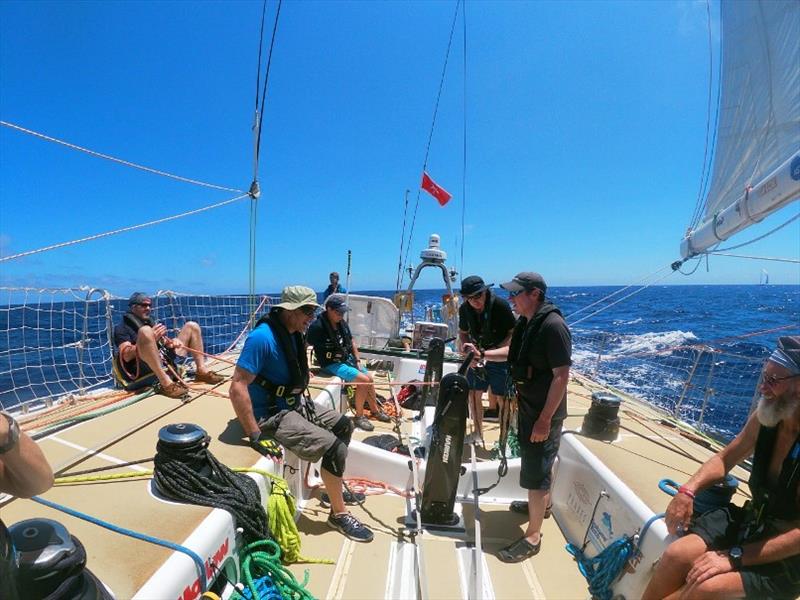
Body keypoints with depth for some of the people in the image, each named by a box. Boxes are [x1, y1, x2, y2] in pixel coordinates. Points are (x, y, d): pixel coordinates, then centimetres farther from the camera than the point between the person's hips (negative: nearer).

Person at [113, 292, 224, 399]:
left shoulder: (151, 323, 28)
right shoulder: (122, 328, 7)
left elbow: (165, 343, 19)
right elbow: (126, 356, -10)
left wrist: (173, 342, -6)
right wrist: (151, 338, -21)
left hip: (167, 362, 7)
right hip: (145, 371, -7)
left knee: (191, 326, 10)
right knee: (145, 331, -32)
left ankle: (201, 371, -5)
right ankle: (166, 383, -37)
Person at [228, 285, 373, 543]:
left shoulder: (293, 335, 4)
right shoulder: (262, 337, -24)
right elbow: (237, 388, -29)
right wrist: (256, 437, -28)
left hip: (294, 405, 9)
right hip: (271, 415, -9)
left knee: (344, 425, 15)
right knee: (335, 448, -18)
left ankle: (333, 488, 33)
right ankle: (338, 514, 6)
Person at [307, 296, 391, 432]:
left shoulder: (342, 323, 1)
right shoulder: (317, 327, -23)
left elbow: (352, 342, 11)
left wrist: (358, 361, 6)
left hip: (347, 359, 8)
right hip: (332, 364, -8)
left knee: (370, 378, 8)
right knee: (363, 380, -18)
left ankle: (375, 410, 29)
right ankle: (359, 417, -1)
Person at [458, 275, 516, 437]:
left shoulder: (501, 305, -21)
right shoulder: (464, 309, -7)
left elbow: (513, 333, -16)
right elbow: (463, 332, 7)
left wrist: (492, 351, -25)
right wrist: (466, 345, -14)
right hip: (478, 356, 5)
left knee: (502, 397, -2)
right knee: (473, 394, 7)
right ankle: (478, 433, 26)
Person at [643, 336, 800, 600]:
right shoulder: (764, 416, -6)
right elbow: (726, 458, 8)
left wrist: (734, 557, -25)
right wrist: (688, 490, -8)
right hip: (750, 520, 5)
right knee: (676, 555, -13)